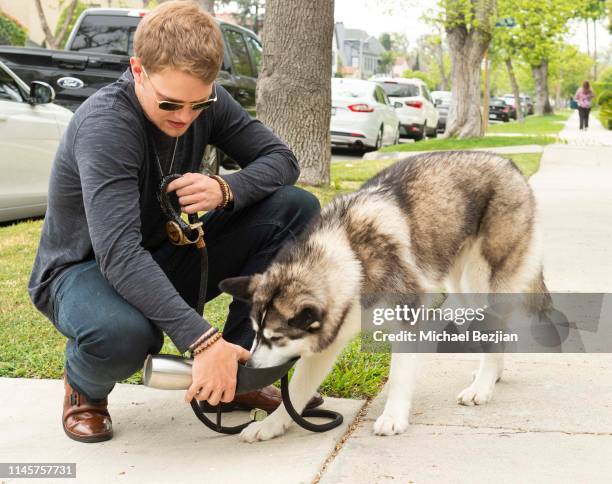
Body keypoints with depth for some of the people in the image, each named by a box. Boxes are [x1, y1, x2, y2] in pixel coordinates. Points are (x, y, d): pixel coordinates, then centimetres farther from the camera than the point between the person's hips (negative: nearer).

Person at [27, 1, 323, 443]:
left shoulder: (205, 101, -10)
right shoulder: (104, 124, -30)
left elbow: (281, 159, -5)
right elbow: (118, 254, -39)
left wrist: (225, 189, -28)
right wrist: (202, 340, -46)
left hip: (166, 260, 6)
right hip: (86, 269, -6)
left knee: (297, 208, -11)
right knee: (121, 333, -43)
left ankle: (240, 371, -5)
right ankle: (86, 388, -4)